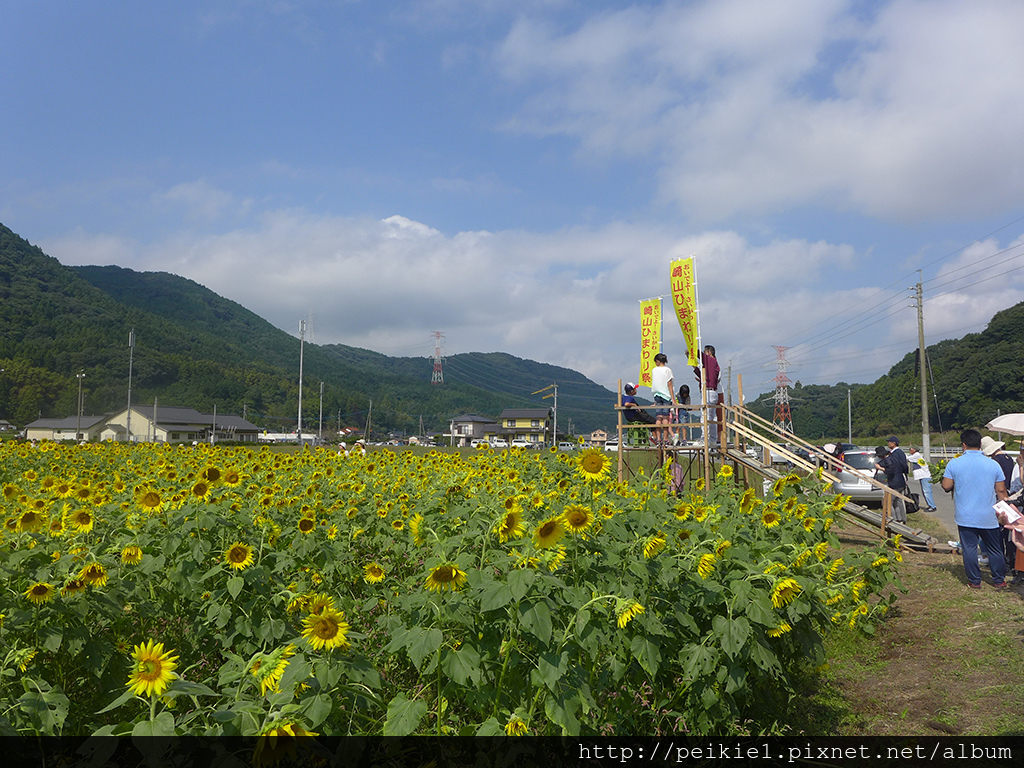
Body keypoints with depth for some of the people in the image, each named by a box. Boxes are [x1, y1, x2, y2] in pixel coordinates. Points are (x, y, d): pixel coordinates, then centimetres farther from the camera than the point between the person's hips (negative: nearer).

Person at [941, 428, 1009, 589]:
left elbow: (946, 486, -6)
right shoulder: (993, 464, -2)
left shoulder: (954, 463, -8)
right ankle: (999, 580, 22)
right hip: (989, 517, 2)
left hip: (965, 517, -2)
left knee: (969, 549, 6)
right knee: (994, 549, 14)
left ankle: (974, 581, 11)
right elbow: (1001, 491, 1)